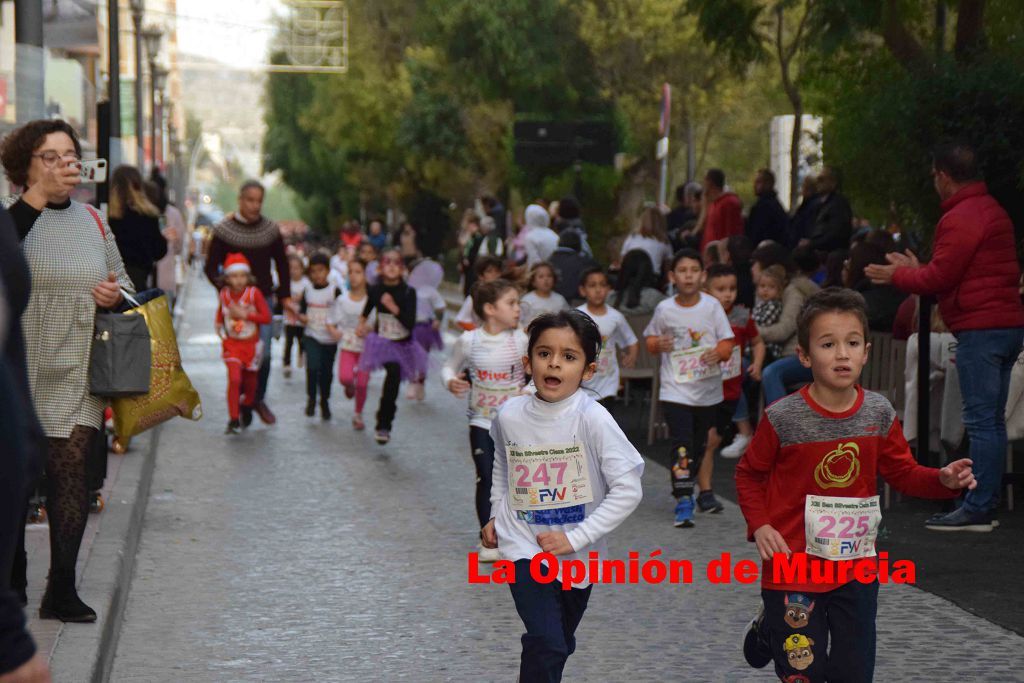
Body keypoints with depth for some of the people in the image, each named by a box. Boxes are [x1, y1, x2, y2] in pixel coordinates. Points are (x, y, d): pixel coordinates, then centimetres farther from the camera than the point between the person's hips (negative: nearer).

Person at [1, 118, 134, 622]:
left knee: (72, 470, -4)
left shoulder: (92, 221, 12)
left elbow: (124, 283, 23)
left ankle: (62, 589, 2)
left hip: (77, 375, 3)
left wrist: (115, 294, 0)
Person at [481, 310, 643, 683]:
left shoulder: (592, 419, -18)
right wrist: (496, 515, 10)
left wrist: (576, 537, -19)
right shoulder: (509, 415, -8)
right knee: (545, 643, -17)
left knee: (559, 645, 18)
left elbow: (628, 489, -19)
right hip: (524, 548, 0)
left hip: (577, 554, 0)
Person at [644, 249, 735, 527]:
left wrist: (719, 352, -23)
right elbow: (651, 339, 10)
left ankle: (684, 487, 38)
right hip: (676, 390, -2)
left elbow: (727, 343, -2)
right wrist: (658, 344, -13)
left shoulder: (712, 306, -4)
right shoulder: (664, 309, -4)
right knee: (682, 444, -14)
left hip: (708, 389, 2)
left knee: (701, 444, 16)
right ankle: (683, 502, -13)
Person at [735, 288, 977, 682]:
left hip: (857, 566, 4)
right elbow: (750, 474, -1)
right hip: (794, 567, -3)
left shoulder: (879, 414, -4)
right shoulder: (783, 418, -14)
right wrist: (759, 525, -13)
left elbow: (902, 473, 5)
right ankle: (771, 627, 40)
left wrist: (943, 480, -13)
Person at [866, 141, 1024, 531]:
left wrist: (897, 275, 4)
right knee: (992, 421, 11)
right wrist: (914, 270, 23)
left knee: (981, 421, -9)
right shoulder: (992, 211, 19)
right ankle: (986, 503, 16)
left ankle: (977, 509, -8)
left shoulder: (960, 219, -13)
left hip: (980, 330, -10)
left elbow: (939, 278, -13)